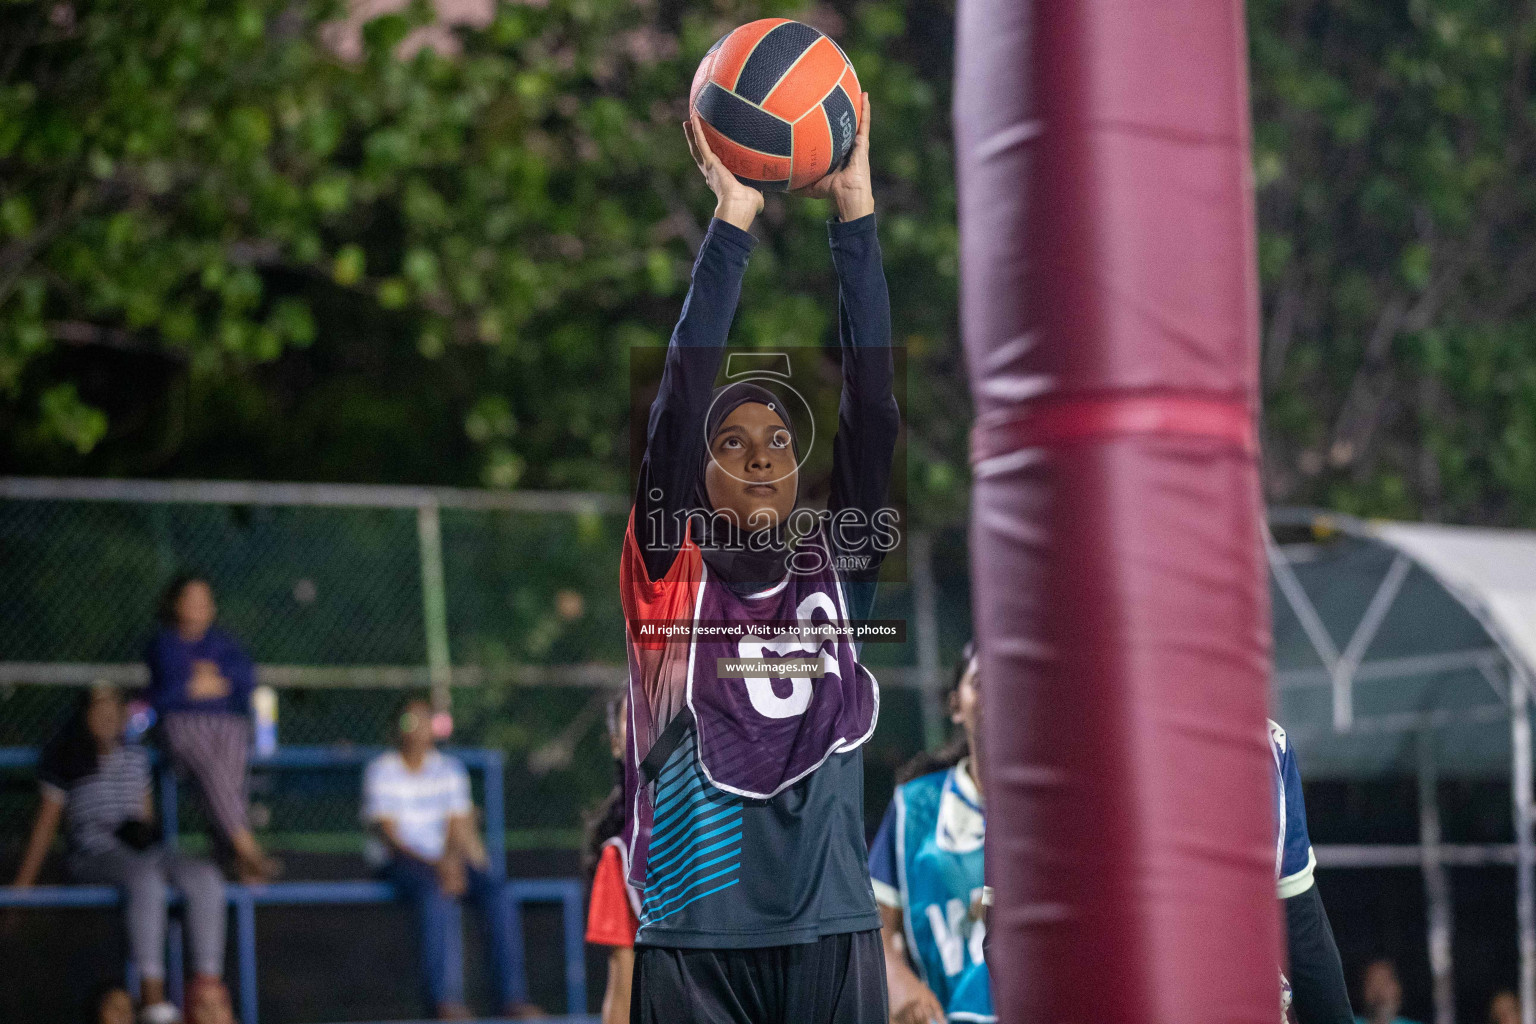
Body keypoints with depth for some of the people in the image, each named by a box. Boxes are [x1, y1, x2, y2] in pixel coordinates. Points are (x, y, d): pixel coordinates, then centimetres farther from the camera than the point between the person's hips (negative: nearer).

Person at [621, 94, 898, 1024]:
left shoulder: (840, 571, 8)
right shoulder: (670, 575, 3)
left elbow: (874, 407, 1)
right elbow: (679, 403, -8)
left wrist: (855, 210, -5)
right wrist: (732, 221, -11)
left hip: (832, 934, 2)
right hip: (696, 938, -2)